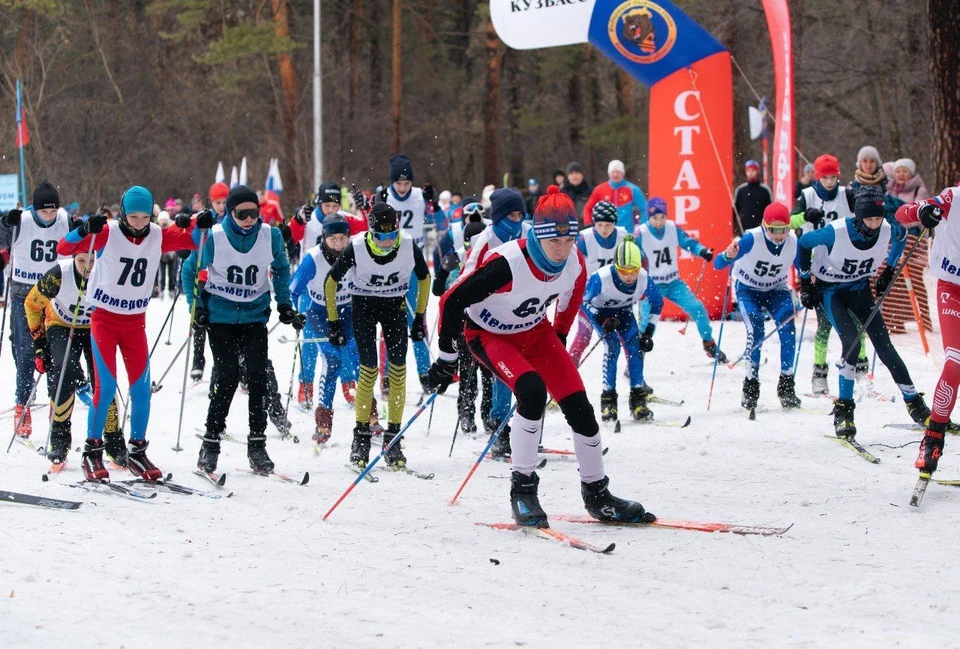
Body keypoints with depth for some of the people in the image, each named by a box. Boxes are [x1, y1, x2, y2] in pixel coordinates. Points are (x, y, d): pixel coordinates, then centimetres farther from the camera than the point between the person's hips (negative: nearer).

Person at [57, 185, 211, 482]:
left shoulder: (158, 236, -2)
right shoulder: (107, 234, -13)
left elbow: (192, 240, 4)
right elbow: (63, 248, -19)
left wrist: (199, 223, -19)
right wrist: (85, 230, -38)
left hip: (135, 321, 4)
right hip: (104, 318, -4)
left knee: (142, 386, -1)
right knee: (106, 385, -11)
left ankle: (137, 451, 10)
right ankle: (92, 450, -1)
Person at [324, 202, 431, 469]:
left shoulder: (409, 246, -21)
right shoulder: (356, 248, -25)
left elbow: (424, 278, 0)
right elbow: (331, 281, -9)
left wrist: (420, 317, 3)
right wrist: (333, 321, -7)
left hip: (395, 306, 2)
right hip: (364, 306, -2)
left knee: (398, 371, -8)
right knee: (368, 370, -12)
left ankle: (392, 437, 0)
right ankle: (361, 436, 1)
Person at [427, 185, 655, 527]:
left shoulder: (574, 262, -18)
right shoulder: (507, 264, -35)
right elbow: (452, 301, -25)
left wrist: (559, 339, 17)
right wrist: (447, 358, -15)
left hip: (536, 332, 6)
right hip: (488, 334, -6)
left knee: (579, 406, -3)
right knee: (533, 391, -30)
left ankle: (597, 494, 13)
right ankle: (522, 488, -18)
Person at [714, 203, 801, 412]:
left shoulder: (794, 242, -20)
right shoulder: (752, 239, -29)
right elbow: (718, 265, -32)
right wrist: (728, 256, -54)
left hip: (776, 289, 3)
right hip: (748, 289, -3)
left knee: (788, 330, -18)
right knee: (756, 332, -24)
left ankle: (786, 385, -6)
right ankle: (751, 385, -10)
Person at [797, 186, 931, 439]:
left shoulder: (887, 231, -19)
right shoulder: (836, 232, -30)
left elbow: (902, 236, 8)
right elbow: (803, 243, -13)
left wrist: (889, 270, 10)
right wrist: (805, 281, -8)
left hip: (860, 289, 4)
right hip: (830, 290, -4)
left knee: (884, 346, -2)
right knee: (852, 342, -24)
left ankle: (915, 404, 10)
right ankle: (843, 410, -14)